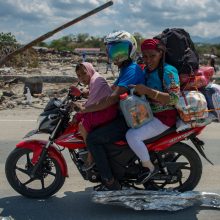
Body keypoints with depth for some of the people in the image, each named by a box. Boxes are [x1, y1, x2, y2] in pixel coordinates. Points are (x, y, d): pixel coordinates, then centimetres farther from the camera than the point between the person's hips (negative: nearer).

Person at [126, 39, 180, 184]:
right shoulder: (147, 71, 11)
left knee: (132, 135, -25)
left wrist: (147, 91, -29)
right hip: (149, 114, 10)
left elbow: (174, 98, -25)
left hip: (164, 117, -10)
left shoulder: (168, 71, -15)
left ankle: (149, 167, -3)